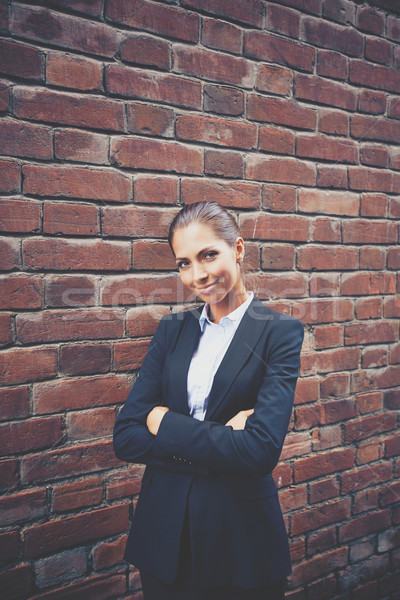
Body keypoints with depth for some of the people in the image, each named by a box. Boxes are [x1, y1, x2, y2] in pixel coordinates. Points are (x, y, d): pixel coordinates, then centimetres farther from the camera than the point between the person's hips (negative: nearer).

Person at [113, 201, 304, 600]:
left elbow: (261, 450, -21)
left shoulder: (279, 332, -10)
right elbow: (125, 438, -5)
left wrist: (164, 421, -14)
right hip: (163, 533, 3)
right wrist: (219, 441, -17)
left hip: (240, 537, -3)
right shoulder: (172, 330, 2)